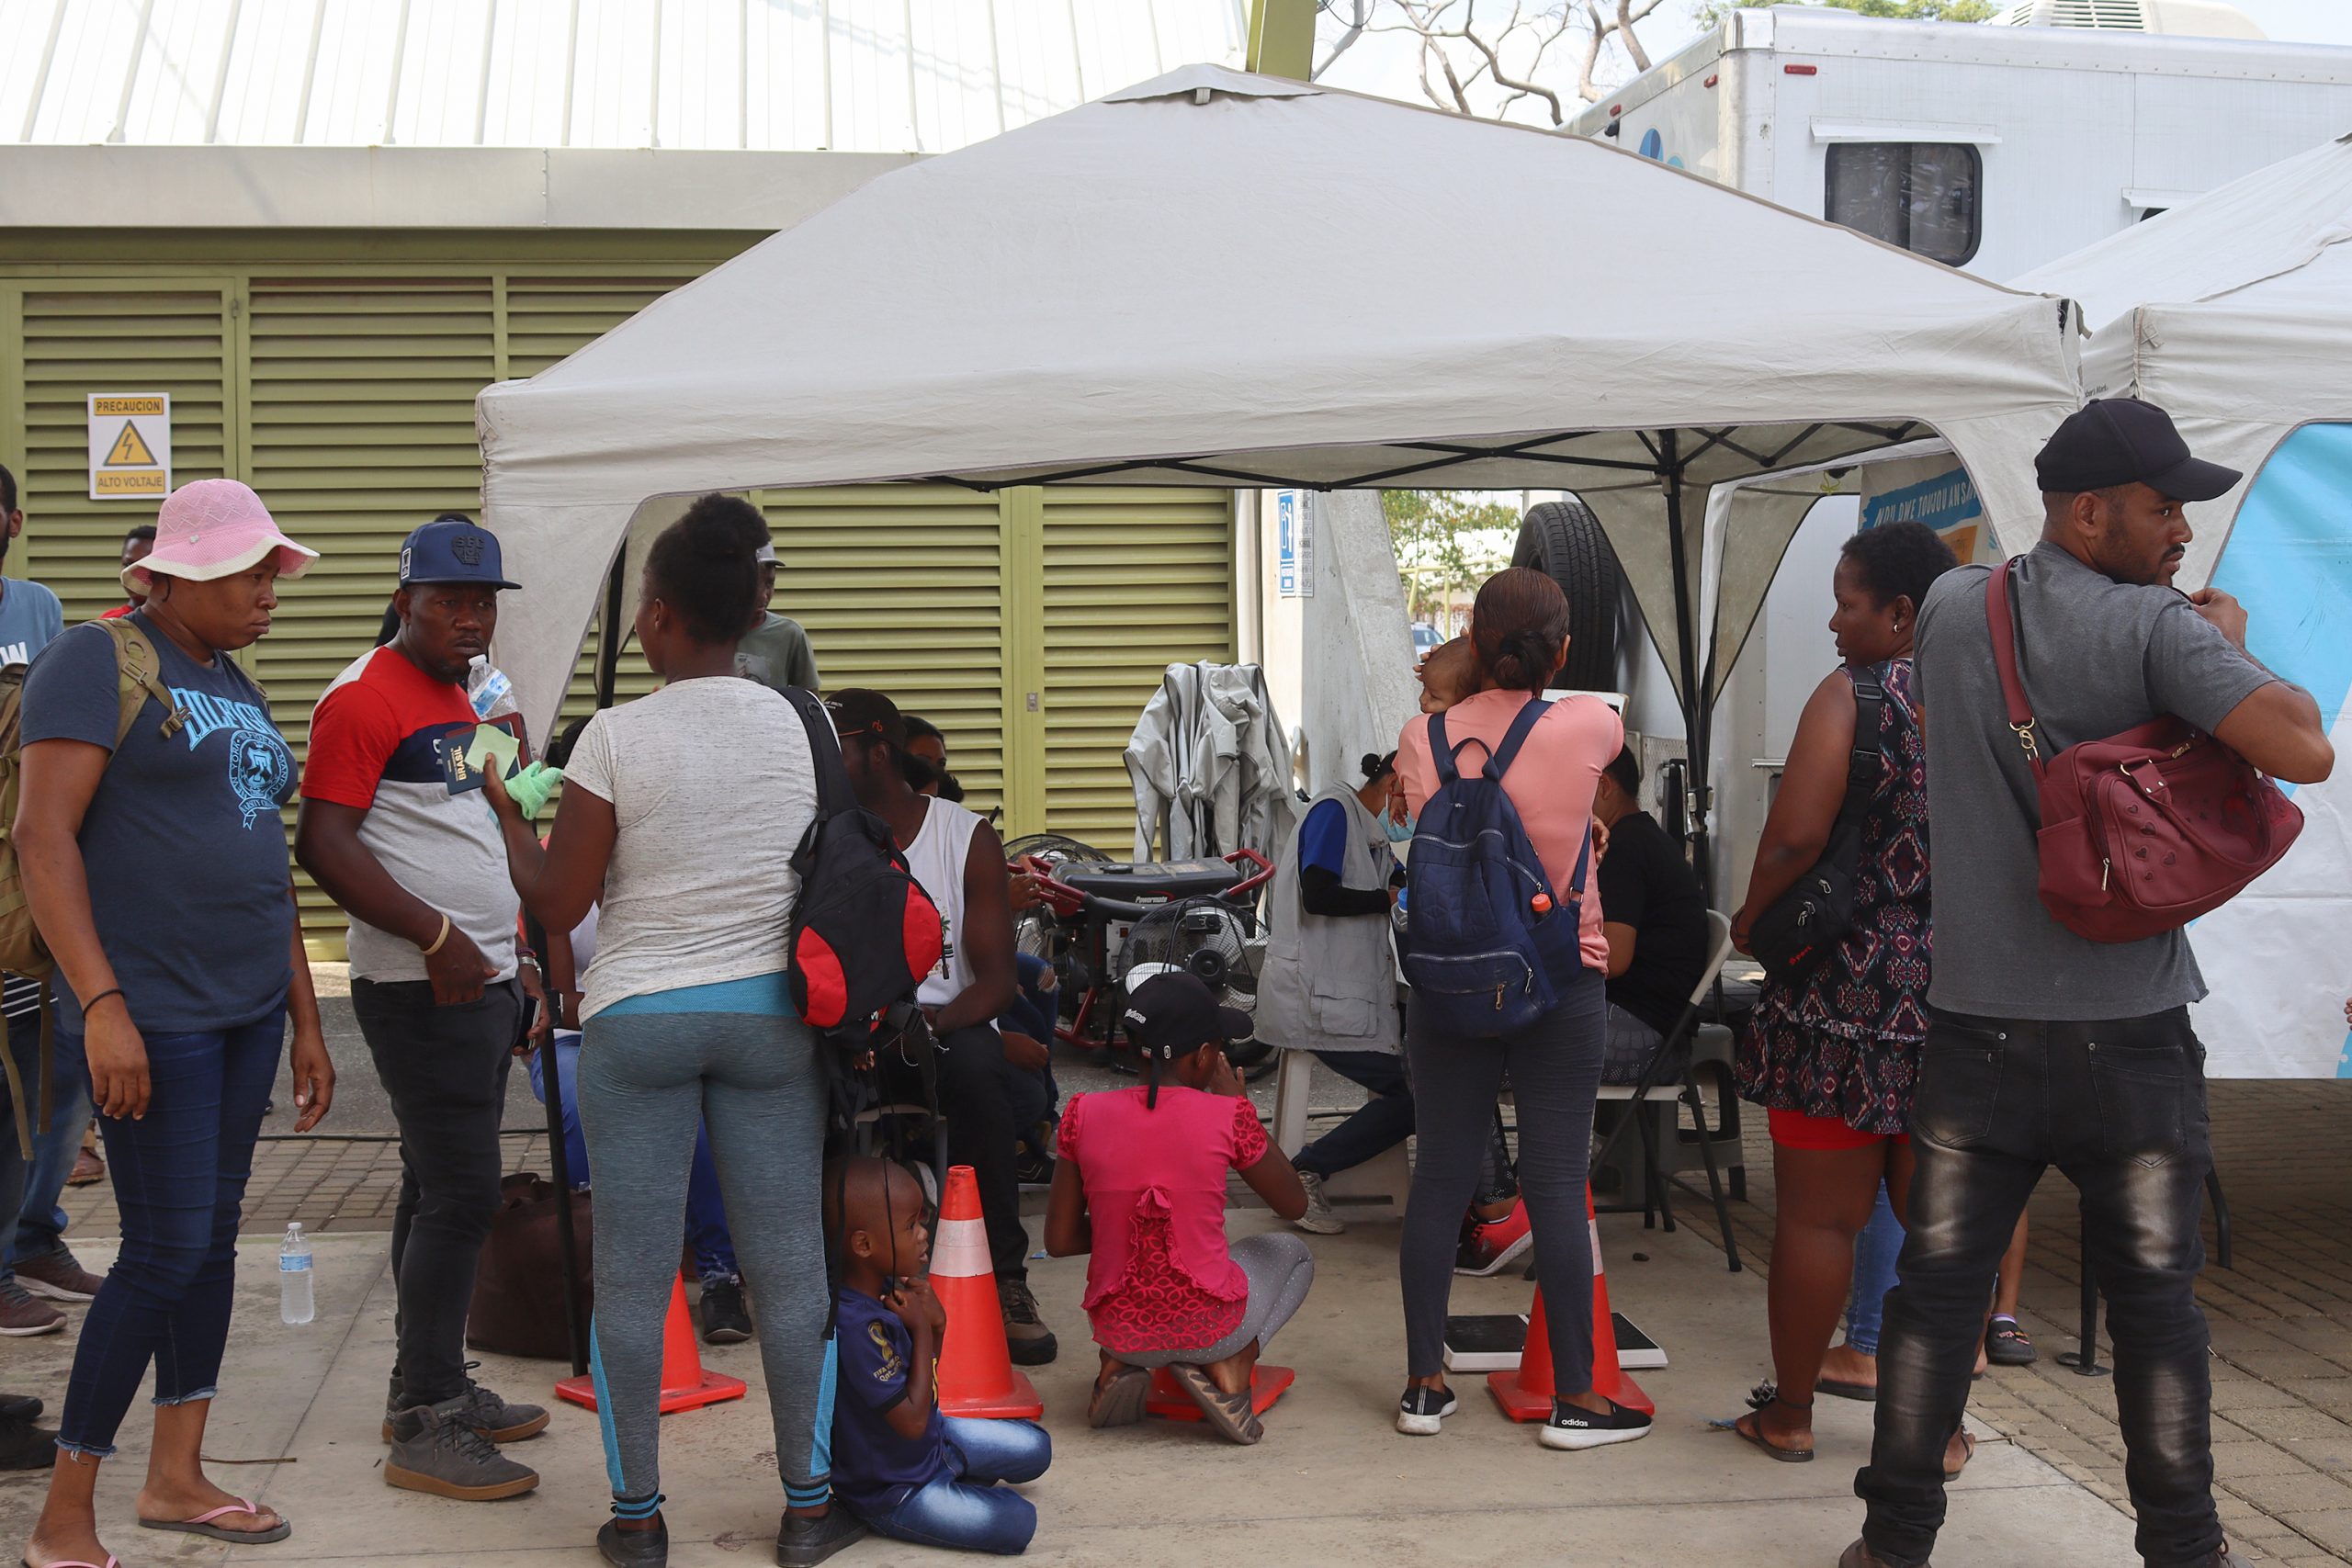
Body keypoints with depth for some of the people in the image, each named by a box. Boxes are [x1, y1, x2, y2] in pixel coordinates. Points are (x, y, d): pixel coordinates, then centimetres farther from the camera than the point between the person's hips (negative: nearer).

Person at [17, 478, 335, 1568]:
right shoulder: (99, 663, -8)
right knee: (168, 1249, -8)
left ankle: (175, 1476, 24)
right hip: (151, 1015, -8)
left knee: (214, 1233, 12)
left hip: (247, 1006, 8)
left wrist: (305, 1019, 19)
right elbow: (41, 836, -16)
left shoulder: (234, 686, 17)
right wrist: (100, 1003, -23)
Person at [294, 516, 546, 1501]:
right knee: (460, 1192, -10)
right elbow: (323, 845, -18)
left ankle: (427, 1389, 23)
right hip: (422, 988, -9)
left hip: (481, 979, 9)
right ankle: (426, 1428, -5)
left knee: (442, 1188, 14)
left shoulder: (462, 699, 18)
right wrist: (436, 936, -22)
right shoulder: (365, 698, -11)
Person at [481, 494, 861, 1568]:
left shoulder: (617, 737, -10)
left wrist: (508, 812, 9)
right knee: (788, 1266, 8)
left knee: (631, 1276, 6)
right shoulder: (799, 727, 0)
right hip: (767, 1014, 3)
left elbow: (557, 906, -6)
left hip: (637, 1022, -2)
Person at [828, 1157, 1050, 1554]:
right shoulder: (855, 1326, -34)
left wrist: (935, 1323, -11)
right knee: (1016, 1520, -18)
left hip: (934, 1439, 9)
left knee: (1035, 1448, 14)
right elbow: (912, 1420, -30)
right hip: (892, 1489, -9)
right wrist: (922, 1328, -23)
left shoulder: (890, 1289, -4)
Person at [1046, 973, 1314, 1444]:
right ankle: (1230, 1370, 4)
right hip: (1209, 1328, -3)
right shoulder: (1226, 1116, -12)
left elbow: (1060, 1241, 0)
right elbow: (1294, 1205, 5)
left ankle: (1117, 1366, 10)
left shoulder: (1085, 1114, -5)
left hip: (1118, 1330, 3)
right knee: (1291, 1252, 29)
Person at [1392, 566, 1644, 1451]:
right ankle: (1576, 1400, 7)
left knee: (1440, 1176, 8)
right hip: (1563, 980, -2)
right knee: (1557, 1185, 1)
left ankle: (1424, 1383, 15)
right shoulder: (1588, 727, -6)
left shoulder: (1423, 738, -2)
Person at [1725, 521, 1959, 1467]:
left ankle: (1789, 1414, 17)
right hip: (1966, 993, 5)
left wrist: (1750, 917, -2)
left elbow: (1796, 834, -17)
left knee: (1818, 1214, 6)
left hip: (1846, 992, -4)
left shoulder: (1853, 695, -9)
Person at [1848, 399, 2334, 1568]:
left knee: (1937, 1284, 9)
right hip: (2129, 1032, -3)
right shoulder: (2156, 627, -13)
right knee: (2155, 1298, 10)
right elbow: (2304, 751, -23)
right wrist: (2227, 641, -4)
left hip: (1976, 1023, 4)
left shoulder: (1952, 610, 3)